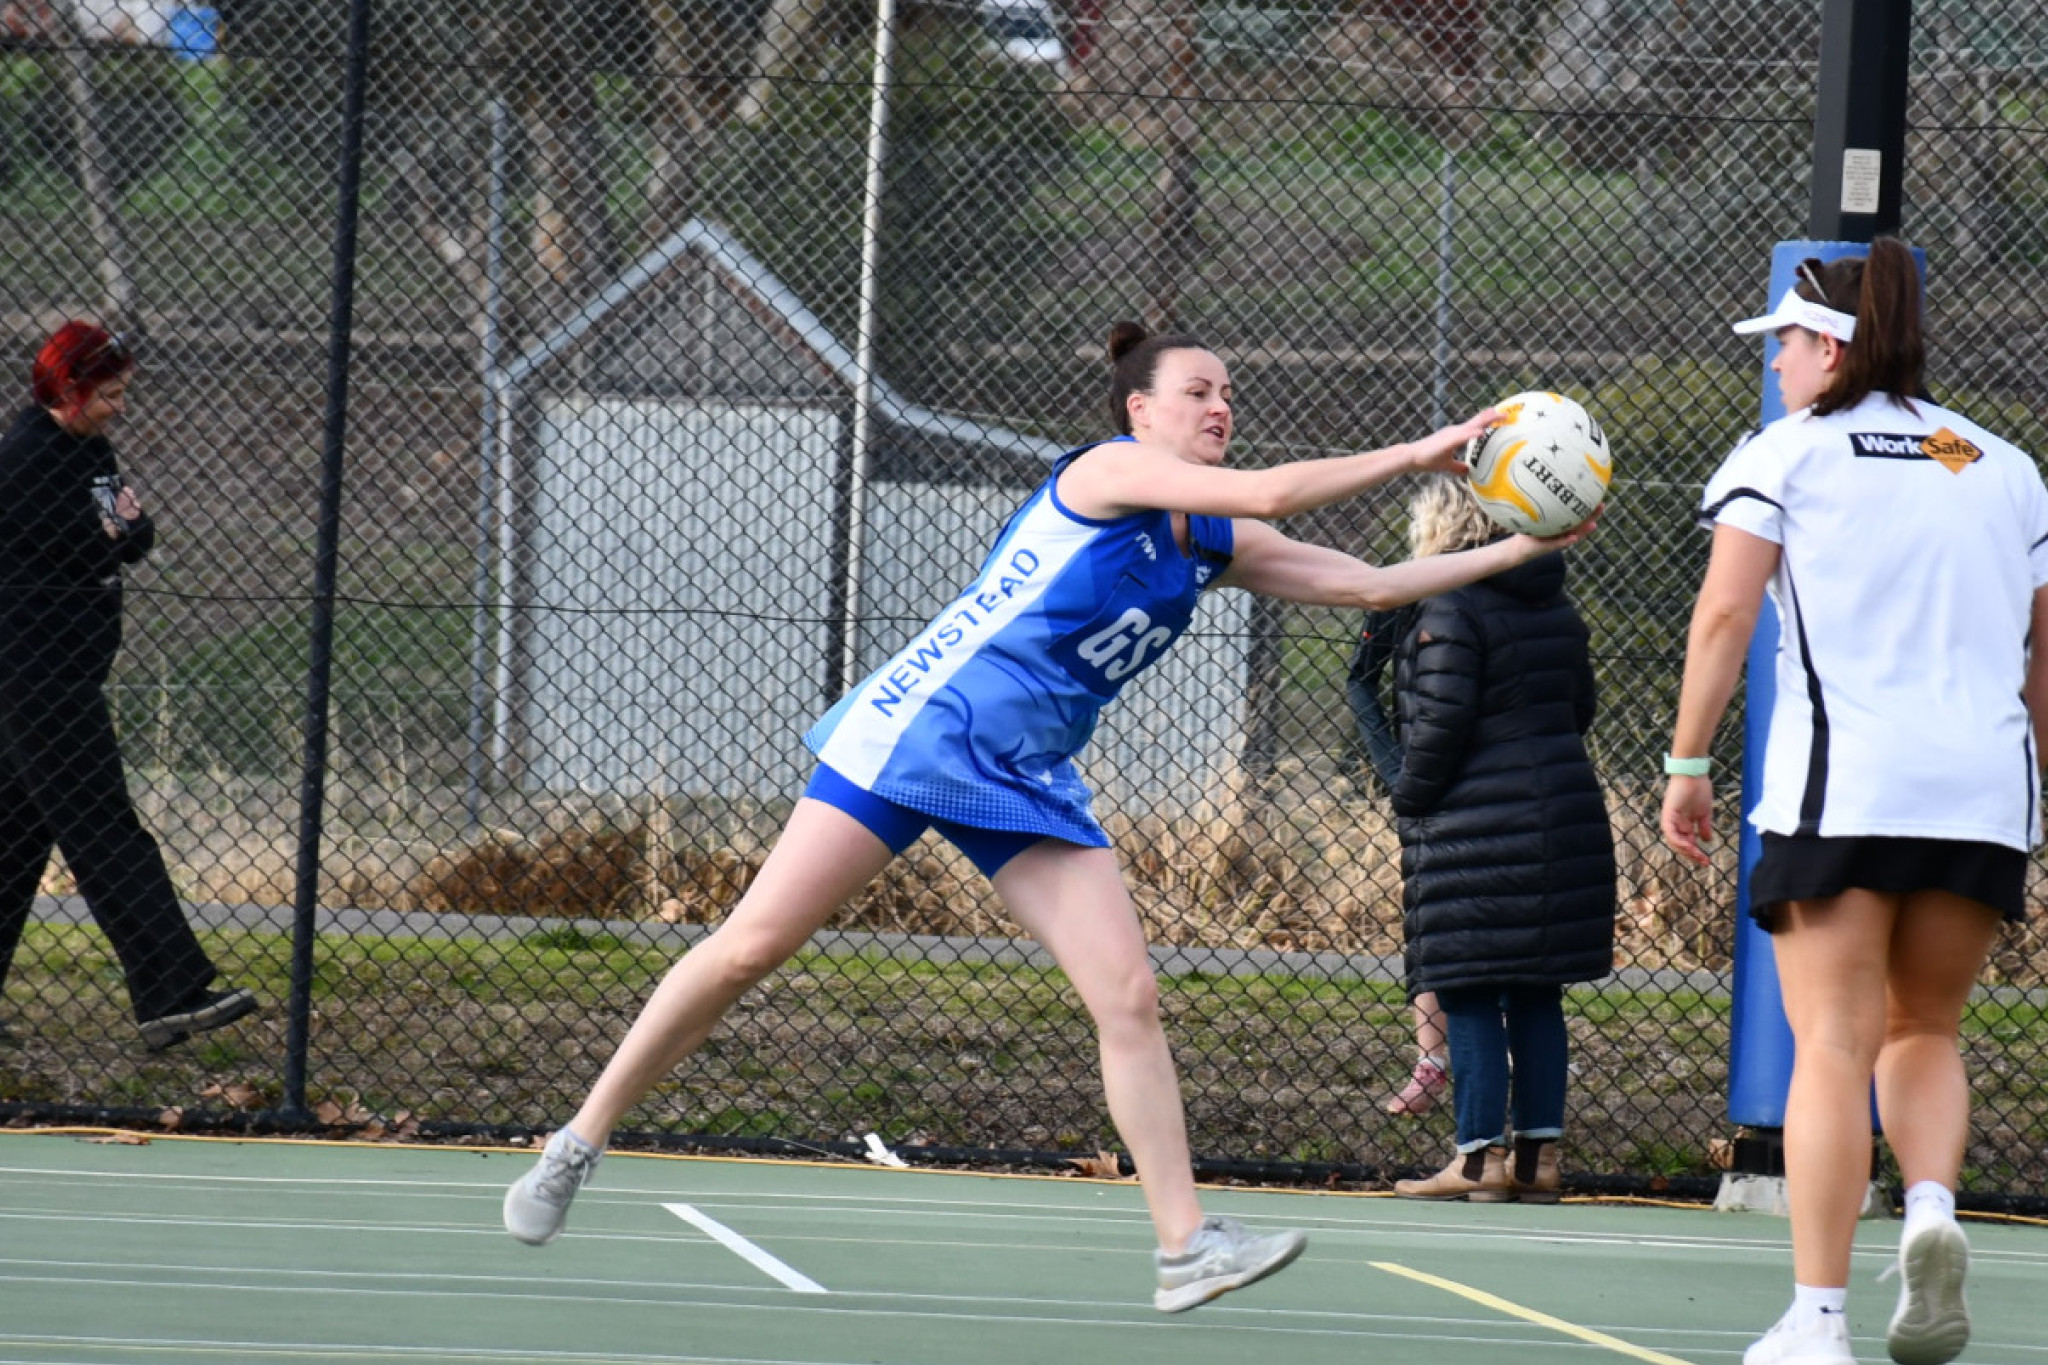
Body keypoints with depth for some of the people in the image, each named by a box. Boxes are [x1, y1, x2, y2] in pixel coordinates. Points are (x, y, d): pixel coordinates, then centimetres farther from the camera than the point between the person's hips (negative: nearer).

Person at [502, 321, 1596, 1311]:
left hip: (1028, 782, 7)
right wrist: (1414, 455, -15)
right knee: (750, 947, -9)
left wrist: (1516, 550, 6)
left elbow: (1364, 584, 14)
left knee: (1129, 998, -6)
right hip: (919, 729, -7)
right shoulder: (1108, 471, -9)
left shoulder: (1211, 546, 13)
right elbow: (1269, 492, -21)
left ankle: (1184, 1248, -7)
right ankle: (581, 1141, 2)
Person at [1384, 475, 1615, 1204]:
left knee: (1469, 995, -4)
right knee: (1536, 994, 10)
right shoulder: (1554, 604, 13)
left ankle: (1477, 1158, -7)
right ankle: (1537, 1155, 10)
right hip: (1564, 812, 8)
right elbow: (1579, 705, 17)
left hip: (1475, 828, -8)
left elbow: (1442, 718, -17)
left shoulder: (1450, 606, -11)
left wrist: (1410, 795, -4)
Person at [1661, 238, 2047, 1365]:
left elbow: (1725, 611, -4)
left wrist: (1687, 763, 0)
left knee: (1834, 1046, -4)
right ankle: (1932, 1210, -12)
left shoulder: (1787, 452, 4)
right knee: (1925, 1029, 17)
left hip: (1841, 784, -4)